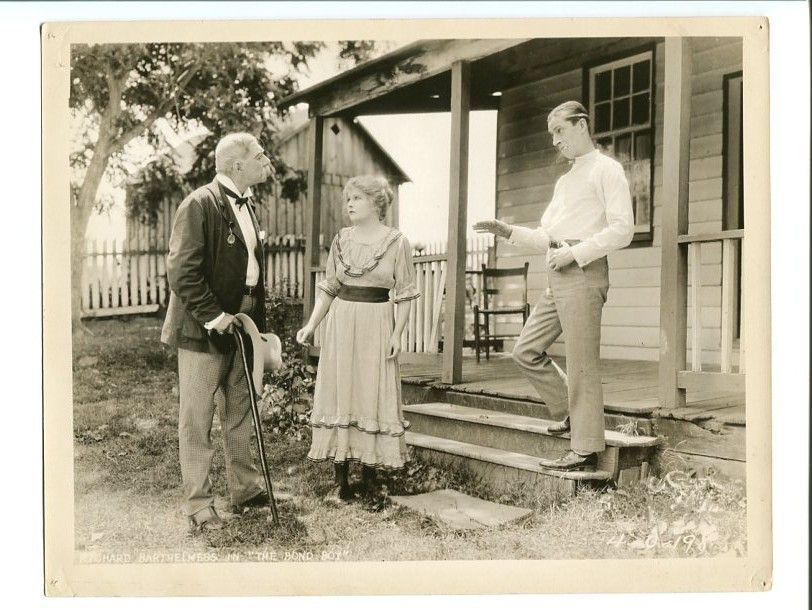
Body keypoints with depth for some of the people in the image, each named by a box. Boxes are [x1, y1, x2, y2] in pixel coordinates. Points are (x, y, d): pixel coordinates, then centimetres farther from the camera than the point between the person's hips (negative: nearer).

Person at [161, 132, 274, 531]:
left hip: (241, 325, 9)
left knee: (240, 412, 17)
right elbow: (182, 271, -20)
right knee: (197, 419, 3)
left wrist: (257, 318, 11)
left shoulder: (246, 203, 13)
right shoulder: (200, 204, -15)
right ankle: (198, 504, 14)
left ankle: (245, 489, 31)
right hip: (205, 329, -8)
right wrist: (214, 316, -21)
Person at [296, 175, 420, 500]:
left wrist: (397, 334, -9)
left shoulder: (397, 242, -2)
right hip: (341, 323, 3)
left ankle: (370, 471, 10)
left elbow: (405, 295, -2)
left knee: (374, 395, 0)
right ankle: (340, 474, 11)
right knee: (339, 394, 4)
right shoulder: (341, 239, 8)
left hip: (377, 325, -3)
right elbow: (328, 288, 10)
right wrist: (311, 325, 1)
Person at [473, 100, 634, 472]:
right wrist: (508, 232, 11)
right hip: (558, 277, 9)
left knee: (581, 364, -7)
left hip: (584, 272, -9)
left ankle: (585, 450, 1)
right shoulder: (564, 181, 26)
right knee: (526, 351, 7)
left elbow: (622, 229, -11)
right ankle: (573, 414, 20)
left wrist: (574, 252, -16)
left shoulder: (606, 169, 1)